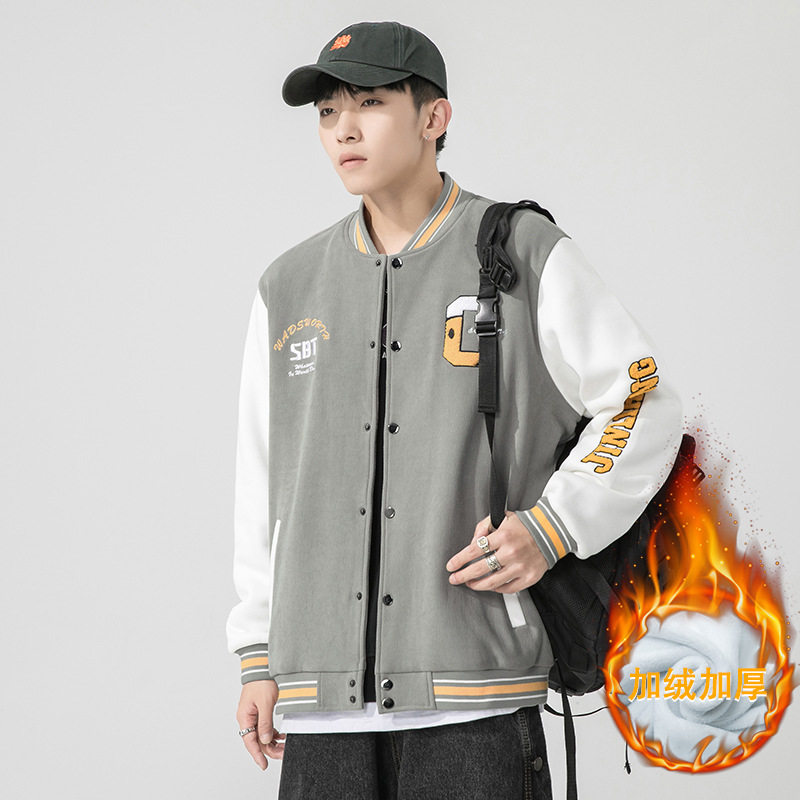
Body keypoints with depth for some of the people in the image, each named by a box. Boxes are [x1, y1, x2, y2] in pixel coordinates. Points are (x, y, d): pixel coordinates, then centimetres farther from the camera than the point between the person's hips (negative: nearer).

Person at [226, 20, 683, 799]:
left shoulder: (528, 256, 2)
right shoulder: (290, 288, 13)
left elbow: (644, 405, 4)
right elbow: (262, 481, 16)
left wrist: (554, 525, -10)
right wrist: (258, 657, 13)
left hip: (474, 681, -3)